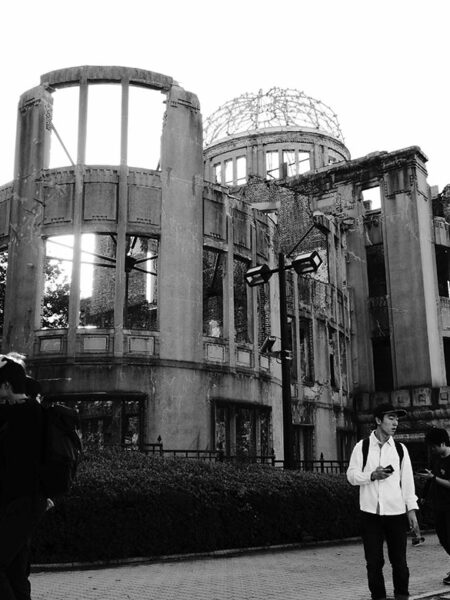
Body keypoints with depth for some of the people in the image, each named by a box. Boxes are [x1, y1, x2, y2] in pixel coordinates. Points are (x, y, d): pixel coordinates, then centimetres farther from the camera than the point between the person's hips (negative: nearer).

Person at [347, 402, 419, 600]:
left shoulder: (400, 449, 7)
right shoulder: (362, 447, 2)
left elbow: (407, 480, 7)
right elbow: (351, 475, 1)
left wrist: (411, 509, 2)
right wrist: (372, 475, -15)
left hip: (396, 512, 1)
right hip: (370, 512, -1)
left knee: (399, 560, 5)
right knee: (373, 561, 5)